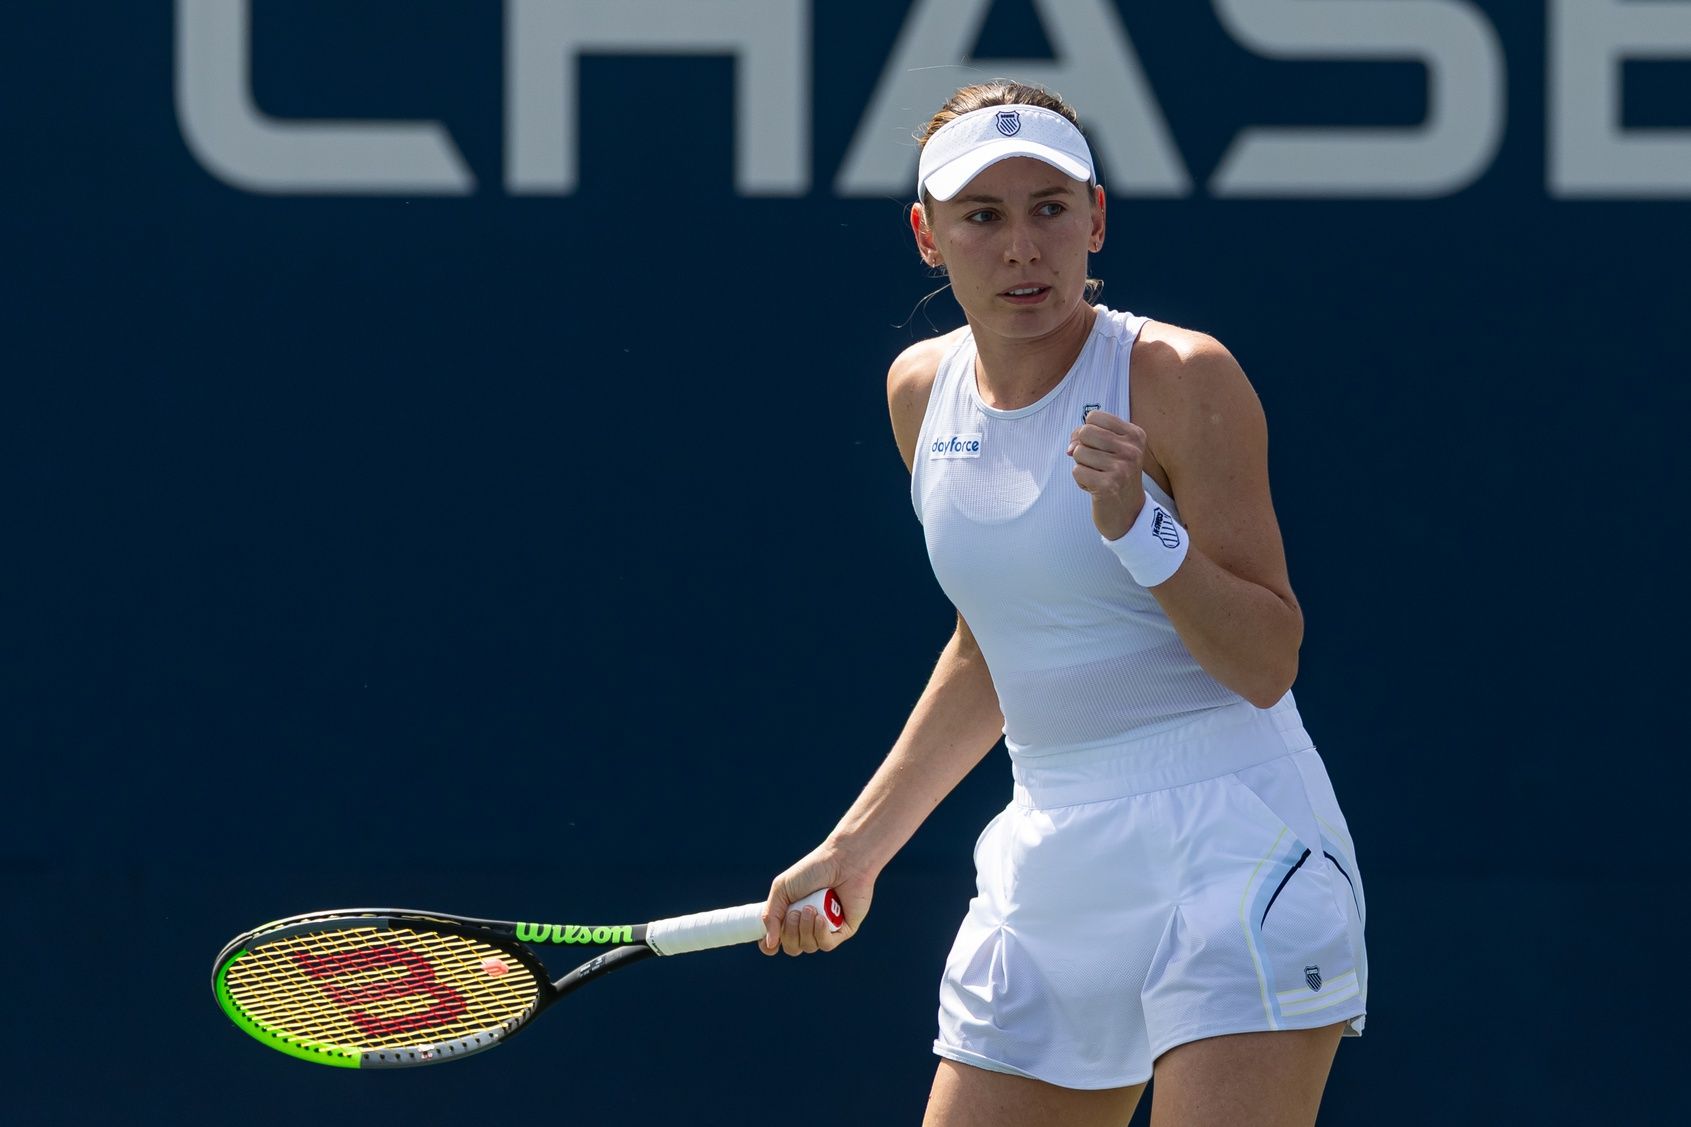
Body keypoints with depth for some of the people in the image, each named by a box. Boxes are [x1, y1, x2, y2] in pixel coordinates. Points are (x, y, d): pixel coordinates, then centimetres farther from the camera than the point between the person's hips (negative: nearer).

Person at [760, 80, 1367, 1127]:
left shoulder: (1178, 378, -10)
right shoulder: (924, 390, 8)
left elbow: (1267, 664, -13)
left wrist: (1139, 529, -27)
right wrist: (857, 845, 24)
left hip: (1231, 841, -6)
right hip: (1048, 869, 6)